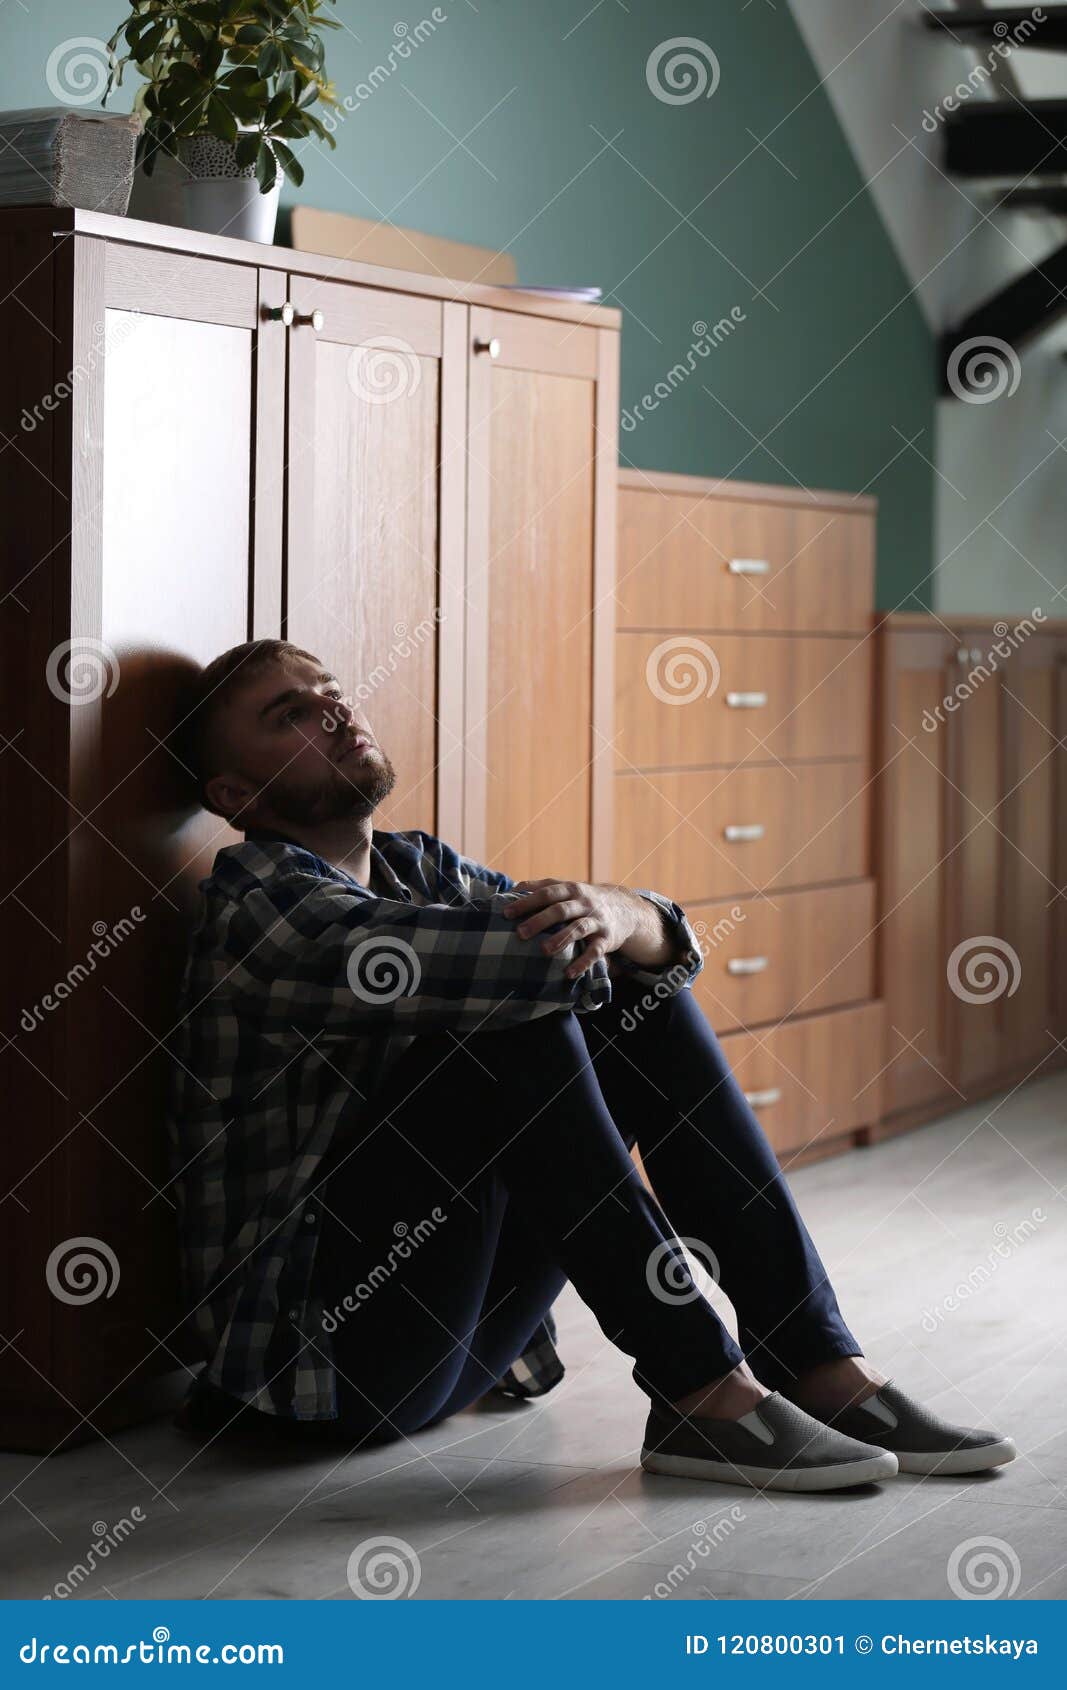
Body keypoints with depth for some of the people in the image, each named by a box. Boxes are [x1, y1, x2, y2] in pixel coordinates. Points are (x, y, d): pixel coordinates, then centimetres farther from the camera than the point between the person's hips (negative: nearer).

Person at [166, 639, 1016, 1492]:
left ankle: (823, 1367, -9)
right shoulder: (259, 916, -14)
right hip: (319, 1349, -8)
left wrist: (621, 916, -22)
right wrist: (590, 920, -7)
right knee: (517, 1022, -25)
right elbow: (526, 956, -29)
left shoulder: (421, 869, 12)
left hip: (455, 1335, 8)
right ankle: (701, 1397, -23)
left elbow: (664, 943, 1)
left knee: (642, 993, -2)